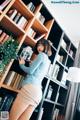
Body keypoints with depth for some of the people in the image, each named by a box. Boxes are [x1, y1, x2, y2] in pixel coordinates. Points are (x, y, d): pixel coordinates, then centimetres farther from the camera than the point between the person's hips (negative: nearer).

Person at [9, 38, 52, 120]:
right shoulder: (47, 61, 27)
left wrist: (21, 64, 12)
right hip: (38, 92, 9)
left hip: (30, 87, -9)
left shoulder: (42, 55, 4)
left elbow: (30, 71, -5)